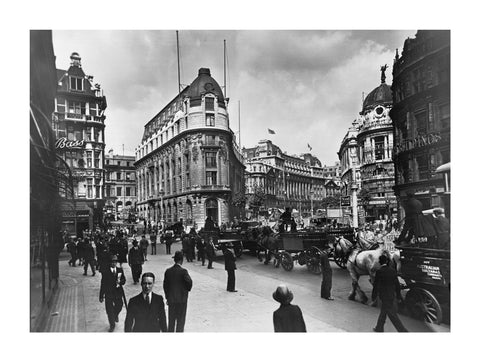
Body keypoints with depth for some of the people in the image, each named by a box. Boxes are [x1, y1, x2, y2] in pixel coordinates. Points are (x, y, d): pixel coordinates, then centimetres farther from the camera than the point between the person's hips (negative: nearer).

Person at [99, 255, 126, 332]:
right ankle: (112, 325, 22)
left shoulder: (120, 270, 2)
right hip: (108, 294, -2)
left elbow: (124, 280, 4)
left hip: (118, 293, 2)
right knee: (109, 310, 3)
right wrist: (101, 296, -2)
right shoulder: (105, 272, -7)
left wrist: (120, 281, -20)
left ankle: (116, 315, 48)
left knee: (119, 307, 12)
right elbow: (103, 284, -4)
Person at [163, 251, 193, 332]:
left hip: (171, 299, 4)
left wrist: (167, 297, 12)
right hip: (182, 299, -4)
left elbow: (165, 285, 3)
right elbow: (189, 282, -21)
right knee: (181, 319, 8)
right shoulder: (183, 271, -16)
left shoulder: (168, 271, -3)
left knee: (171, 320, 17)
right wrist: (188, 289, 1)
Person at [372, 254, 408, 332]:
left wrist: (373, 297, 0)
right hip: (392, 296, 7)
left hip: (385, 297, -7)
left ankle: (403, 331, 0)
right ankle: (379, 328, 33)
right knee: (383, 313, 21)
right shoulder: (392, 270, -1)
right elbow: (397, 284, 6)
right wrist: (398, 295, 18)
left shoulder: (379, 271, -17)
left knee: (392, 315, 1)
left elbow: (376, 285, -11)